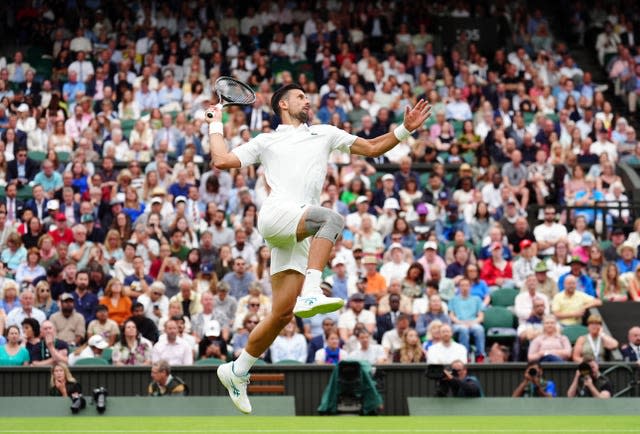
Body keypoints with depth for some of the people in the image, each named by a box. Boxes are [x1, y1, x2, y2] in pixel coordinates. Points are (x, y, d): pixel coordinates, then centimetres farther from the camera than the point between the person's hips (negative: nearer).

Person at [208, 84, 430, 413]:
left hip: (300, 235, 4)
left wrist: (405, 129, 19)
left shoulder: (324, 134, 30)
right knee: (333, 218, -34)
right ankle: (310, 294, -47)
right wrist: (216, 125, 20)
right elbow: (222, 161, 12)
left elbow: (373, 148, 30)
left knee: (282, 314, -2)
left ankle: (237, 372, 11)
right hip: (276, 214, -4)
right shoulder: (265, 142, 21)